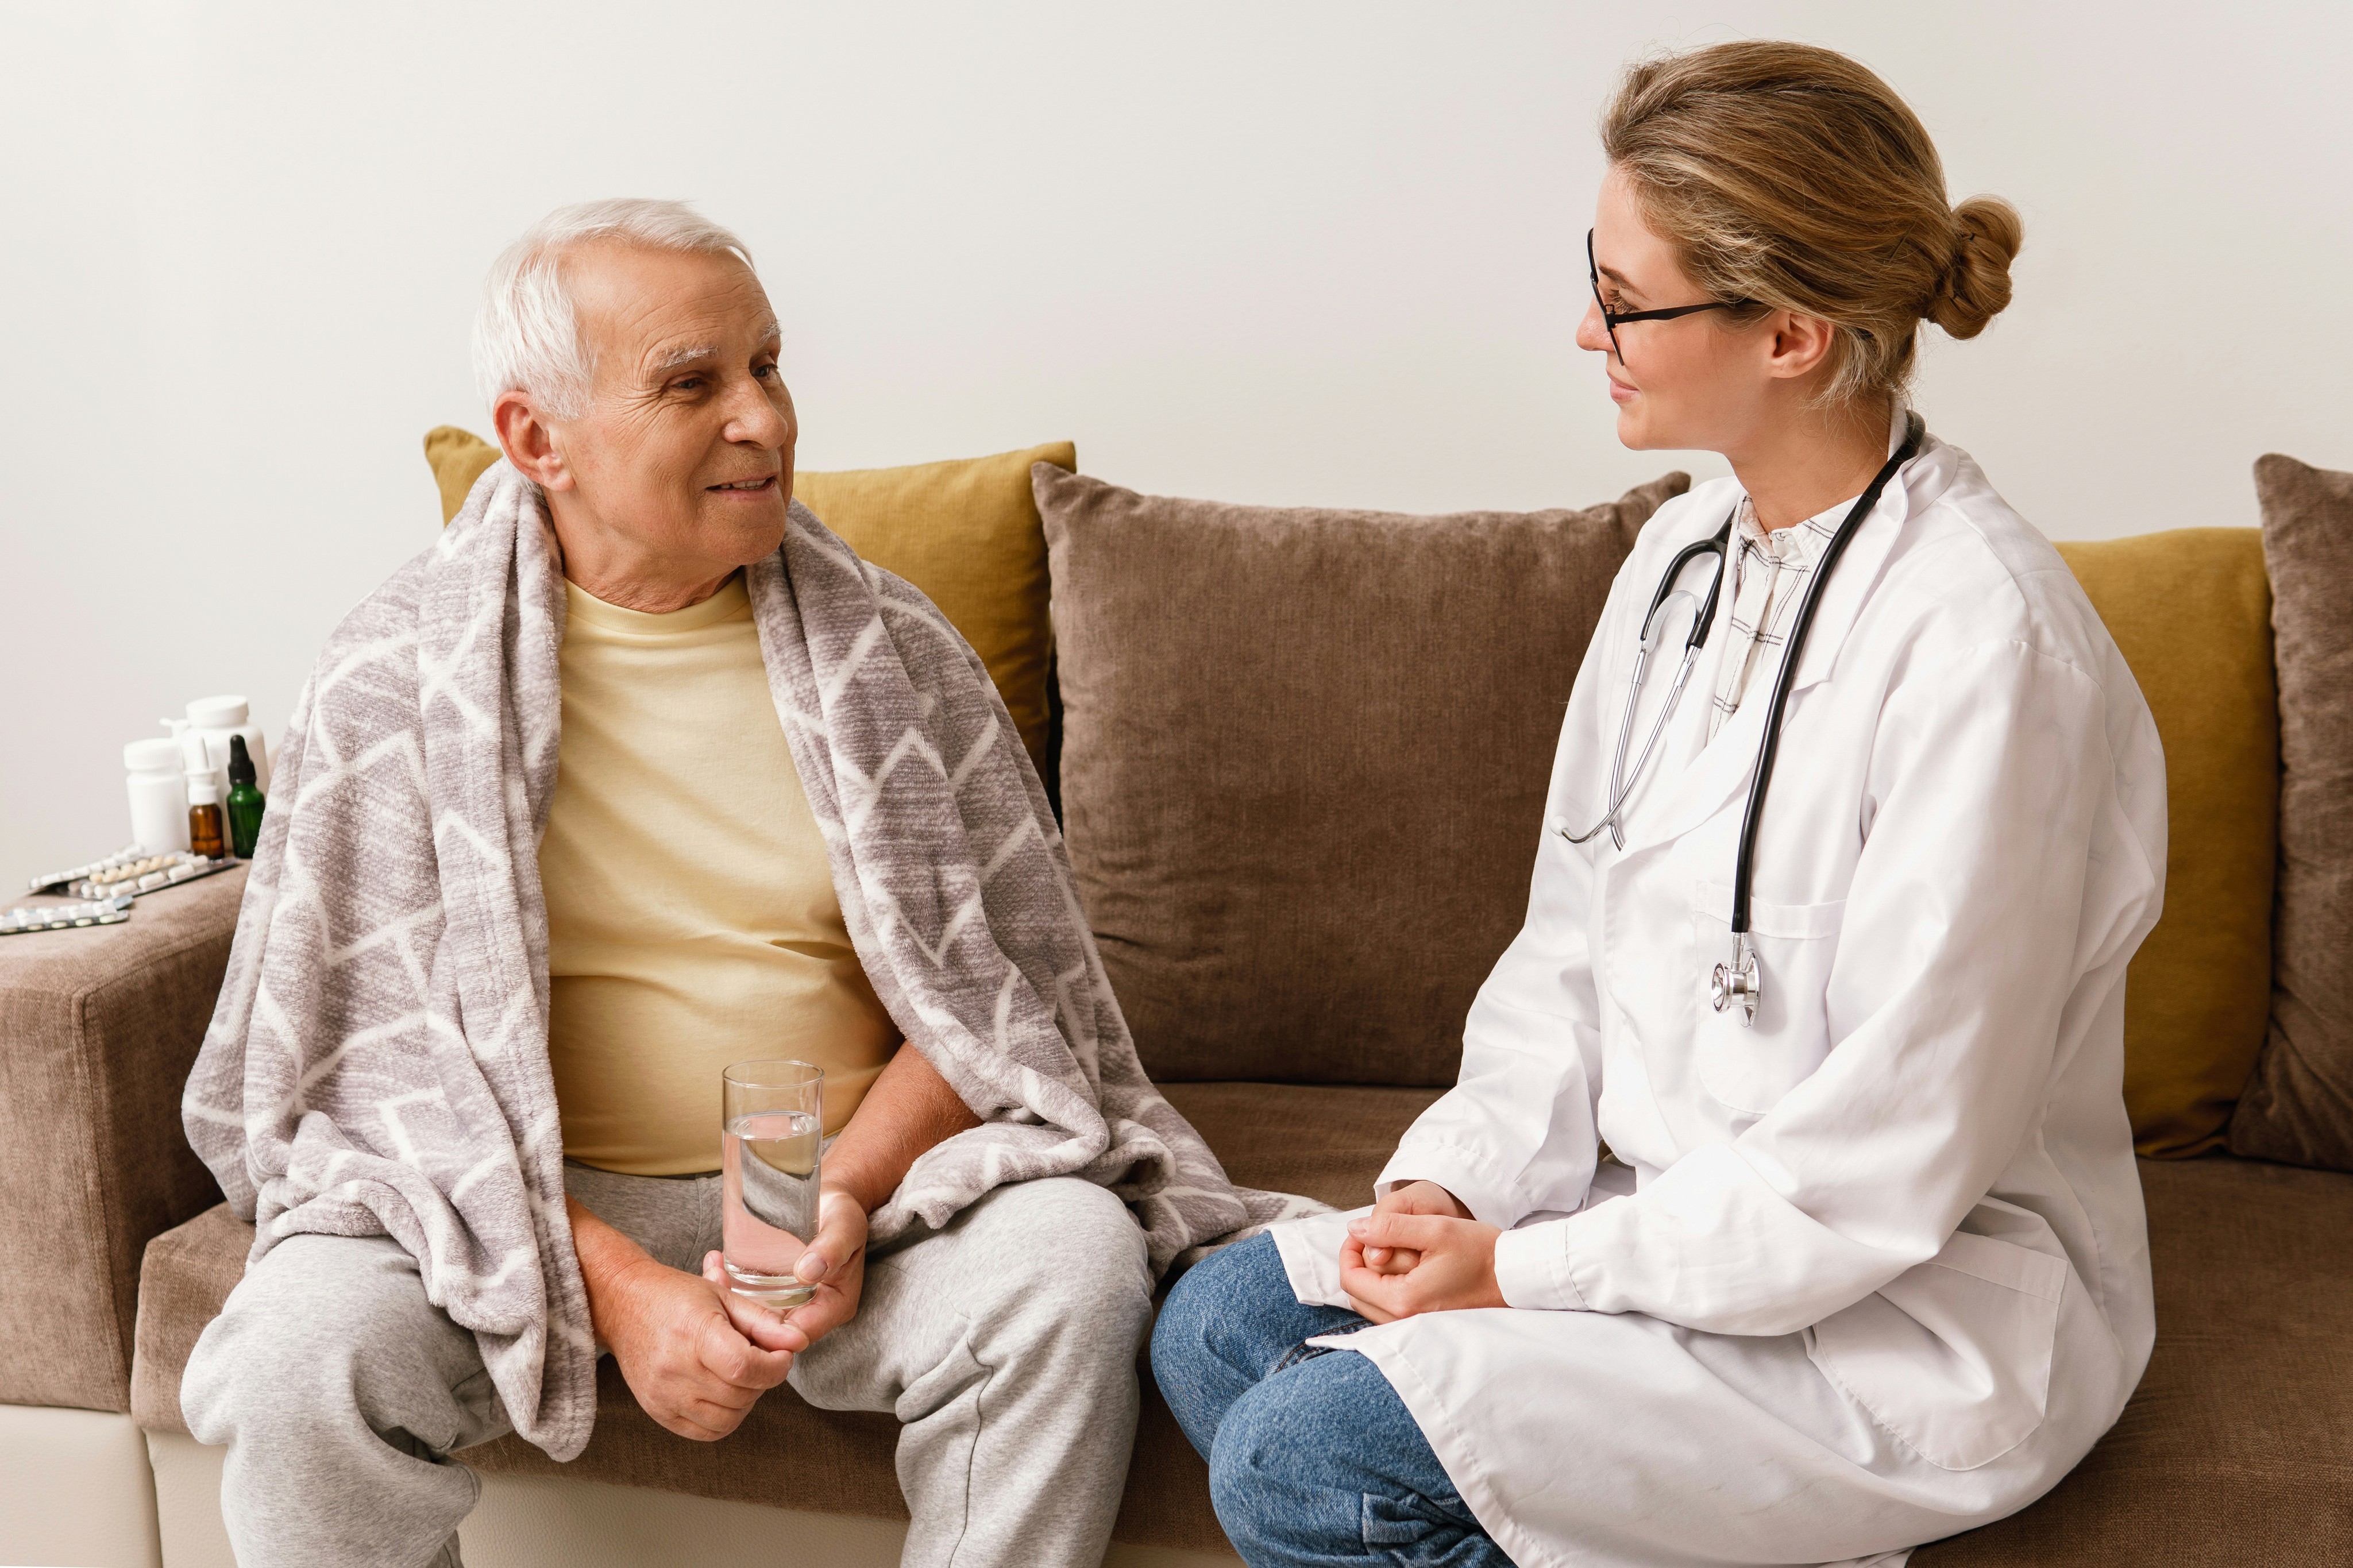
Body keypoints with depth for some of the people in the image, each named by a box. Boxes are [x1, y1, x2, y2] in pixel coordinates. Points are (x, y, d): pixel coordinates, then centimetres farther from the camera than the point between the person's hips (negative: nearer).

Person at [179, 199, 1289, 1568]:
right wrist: (615, 1282, -19)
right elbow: (378, 1054, -6)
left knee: (1073, 1257, -27)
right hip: (528, 1207, -1)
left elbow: (990, 993, 4)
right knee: (303, 1351, -28)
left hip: (862, 1171, 1)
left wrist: (847, 1196, -15)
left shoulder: (890, 648, 3)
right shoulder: (397, 677, -3)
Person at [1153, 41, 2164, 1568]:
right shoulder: (1687, 553, 3)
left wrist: (1526, 1268, -16)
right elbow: (1575, 939, 9)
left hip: (1910, 1319, -8)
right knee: (1215, 1326, 2)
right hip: (1666, 1207, 8)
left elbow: (1890, 1167, -22)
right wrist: (1455, 1182, -4)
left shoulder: (1981, 642, -24)